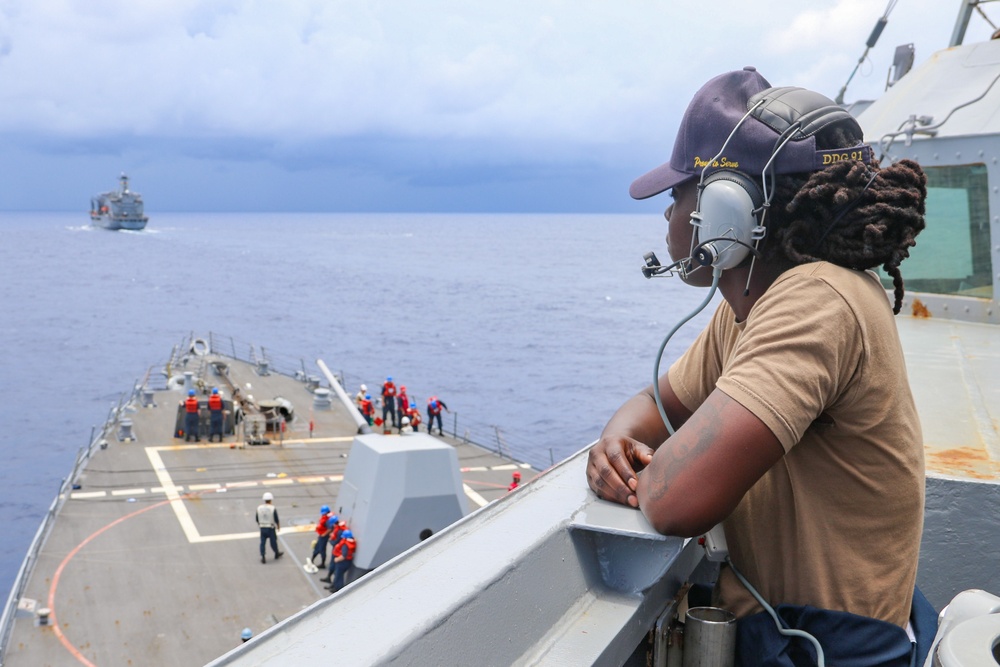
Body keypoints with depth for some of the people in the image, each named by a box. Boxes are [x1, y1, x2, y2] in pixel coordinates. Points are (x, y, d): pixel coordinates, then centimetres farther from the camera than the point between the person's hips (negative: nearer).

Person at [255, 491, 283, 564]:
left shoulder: (259, 508, -3)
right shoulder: (273, 509, -14)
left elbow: (257, 520, 5)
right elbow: (276, 520, -9)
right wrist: (278, 526, 9)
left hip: (262, 528, 2)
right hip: (271, 528, -2)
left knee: (262, 542, 8)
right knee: (273, 541, 14)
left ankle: (262, 557, 2)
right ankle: (277, 554, 32)